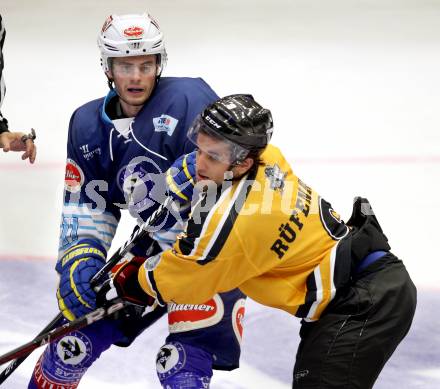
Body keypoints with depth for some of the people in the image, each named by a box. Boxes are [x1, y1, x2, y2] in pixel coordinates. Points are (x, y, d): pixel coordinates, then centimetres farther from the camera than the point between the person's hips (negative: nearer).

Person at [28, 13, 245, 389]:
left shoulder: (189, 99, -21)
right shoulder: (88, 124, 1)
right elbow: (86, 203, 7)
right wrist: (80, 258, -10)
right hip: (155, 246, 6)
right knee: (80, 335, 6)